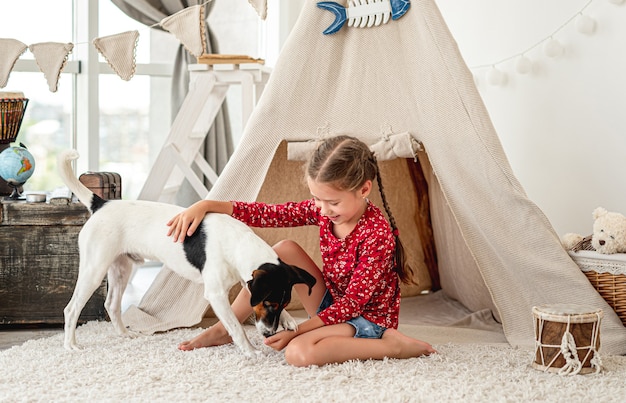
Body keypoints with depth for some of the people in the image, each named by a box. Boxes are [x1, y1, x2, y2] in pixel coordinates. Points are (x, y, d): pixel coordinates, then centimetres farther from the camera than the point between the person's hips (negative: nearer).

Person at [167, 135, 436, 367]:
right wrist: (206, 206, -19)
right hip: (332, 306, 8)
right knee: (284, 250, -8)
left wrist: (295, 331, -23)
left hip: (367, 318, -8)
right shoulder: (322, 210, -7)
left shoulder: (378, 235, -26)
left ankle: (393, 345, -20)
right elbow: (267, 214, -8)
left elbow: (353, 303, -24)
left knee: (299, 352, -34)